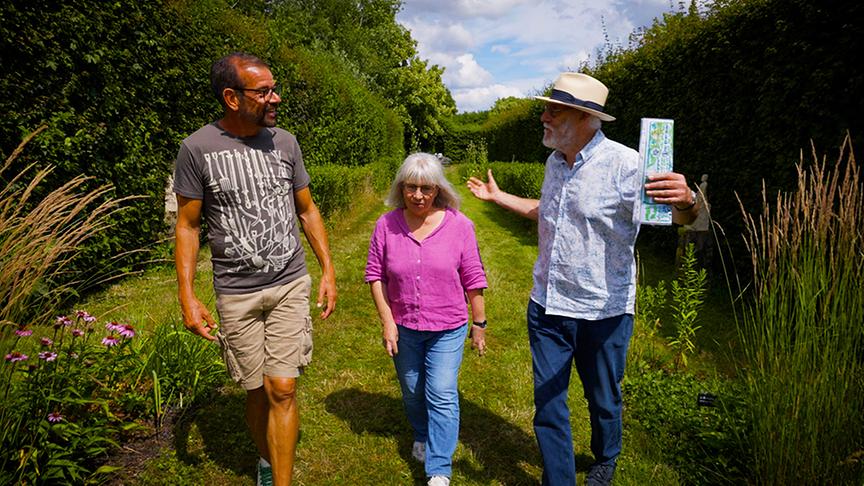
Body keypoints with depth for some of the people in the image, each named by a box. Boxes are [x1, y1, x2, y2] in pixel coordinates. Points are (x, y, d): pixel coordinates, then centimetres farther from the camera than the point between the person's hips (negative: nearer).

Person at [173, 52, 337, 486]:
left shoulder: (285, 142, 2)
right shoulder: (197, 148, -7)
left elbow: (307, 210, 9)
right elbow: (187, 225, -2)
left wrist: (328, 269, 5)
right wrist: (187, 296, -8)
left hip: (290, 286, 1)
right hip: (236, 294, -1)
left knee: (282, 389, -2)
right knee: (256, 391, 11)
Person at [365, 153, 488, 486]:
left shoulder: (459, 225, -11)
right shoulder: (387, 225, -8)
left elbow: (473, 279, -5)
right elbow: (375, 274, -2)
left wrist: (479, 323, 0)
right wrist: (387, 321, -7)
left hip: (447, 328, -2)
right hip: (403, 327, 3)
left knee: (442, 395, -3)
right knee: (412, 392, 20)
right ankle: (422, 436, 48)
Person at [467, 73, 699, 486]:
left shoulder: (623, 163, -18)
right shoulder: (555, 162, 4)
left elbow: (680, 218, -22)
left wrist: (683, 200, -46)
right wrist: (498, 197, 28)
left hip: (603, 312, -5)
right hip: (547, 307, 5)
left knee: (603, 401, 19)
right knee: (547, 404, 11)